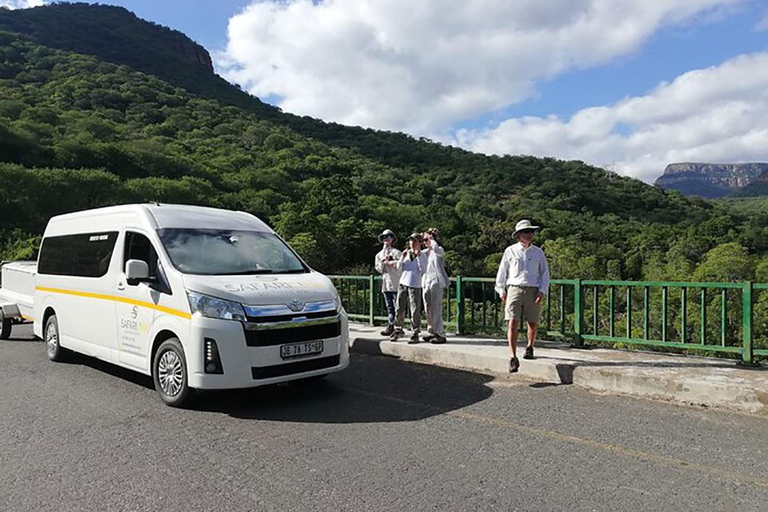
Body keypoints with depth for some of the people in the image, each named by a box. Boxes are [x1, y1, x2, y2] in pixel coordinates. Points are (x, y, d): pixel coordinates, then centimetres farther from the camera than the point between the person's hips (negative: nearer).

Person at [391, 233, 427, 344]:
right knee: (400, 309, 6)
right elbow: (399, 267, 9)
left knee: (415, 311, -6)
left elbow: (423, 270, -9)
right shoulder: (406, 253, 12)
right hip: (403, 283, 4)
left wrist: (418, 257, -15)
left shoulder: (422, 255, 2)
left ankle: (415, 334, 1)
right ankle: (398, 329, 21)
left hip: (415, 285, -3)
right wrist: (402, 257, -6)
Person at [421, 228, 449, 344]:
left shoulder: (439, 250, -4)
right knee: (428, 309, 9)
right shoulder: (425, 252, 15)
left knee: (436, 308, -10)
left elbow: (437, 251, -27)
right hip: (426, 282, 7)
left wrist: (431, 240, -16)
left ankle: (440, 335, -7)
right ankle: (431, 332, 18)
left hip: (436, 282, -7)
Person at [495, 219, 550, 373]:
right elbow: (502, 272, 12)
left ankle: (530, 347, 36)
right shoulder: (510, 251, 7)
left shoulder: (538, 252, 11)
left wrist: (542, 291, 1)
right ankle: (513, 358, -13)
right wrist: (501, 290, 8)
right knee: (512, 323, -12)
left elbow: (545, 273, 13)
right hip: (514, 289, -2)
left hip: (533, 291, 2)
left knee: (533, 323, 9)